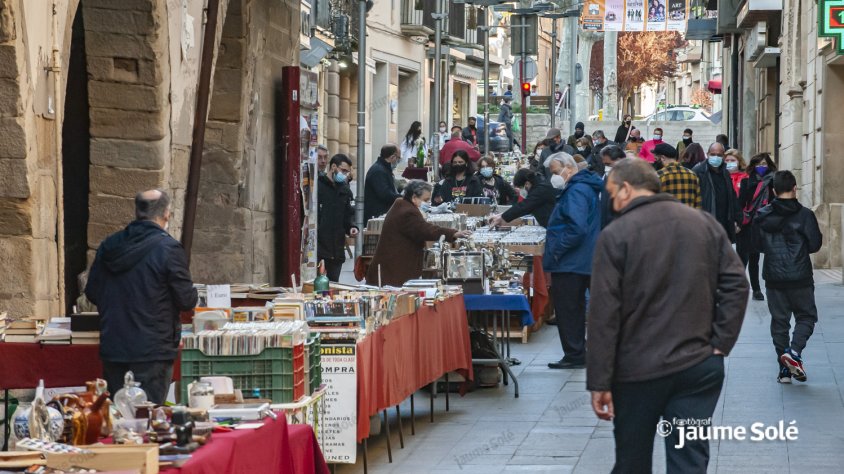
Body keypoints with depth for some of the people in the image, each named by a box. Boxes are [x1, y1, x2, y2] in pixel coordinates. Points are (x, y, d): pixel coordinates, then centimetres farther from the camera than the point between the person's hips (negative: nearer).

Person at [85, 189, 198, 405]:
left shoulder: (109, 245, 5)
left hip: (113, 349, 5)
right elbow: (187, 300, -10)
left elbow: (92, 293, 13)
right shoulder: (168, 248, -12)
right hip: (153, 352, -5)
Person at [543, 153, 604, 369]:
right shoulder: (585, 187, 16)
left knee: (567, 310, -3)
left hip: (569, 263, -11)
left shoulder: (576, 192, -18)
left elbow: (577, 228, -29)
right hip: (582, 262, 11)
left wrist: (556, 251, -20)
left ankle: (574, 355, 0)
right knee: (575, 310, 15)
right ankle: (577, 354, 20)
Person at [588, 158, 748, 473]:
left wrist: (599, 383, -9)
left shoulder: (616, 235, -8)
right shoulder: (705, 223, 6)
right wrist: (721, 344, 1)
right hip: (700, 366, 3)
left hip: (638, 371, -3)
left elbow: (603, 315, -11)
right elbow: (736, 284, 1)